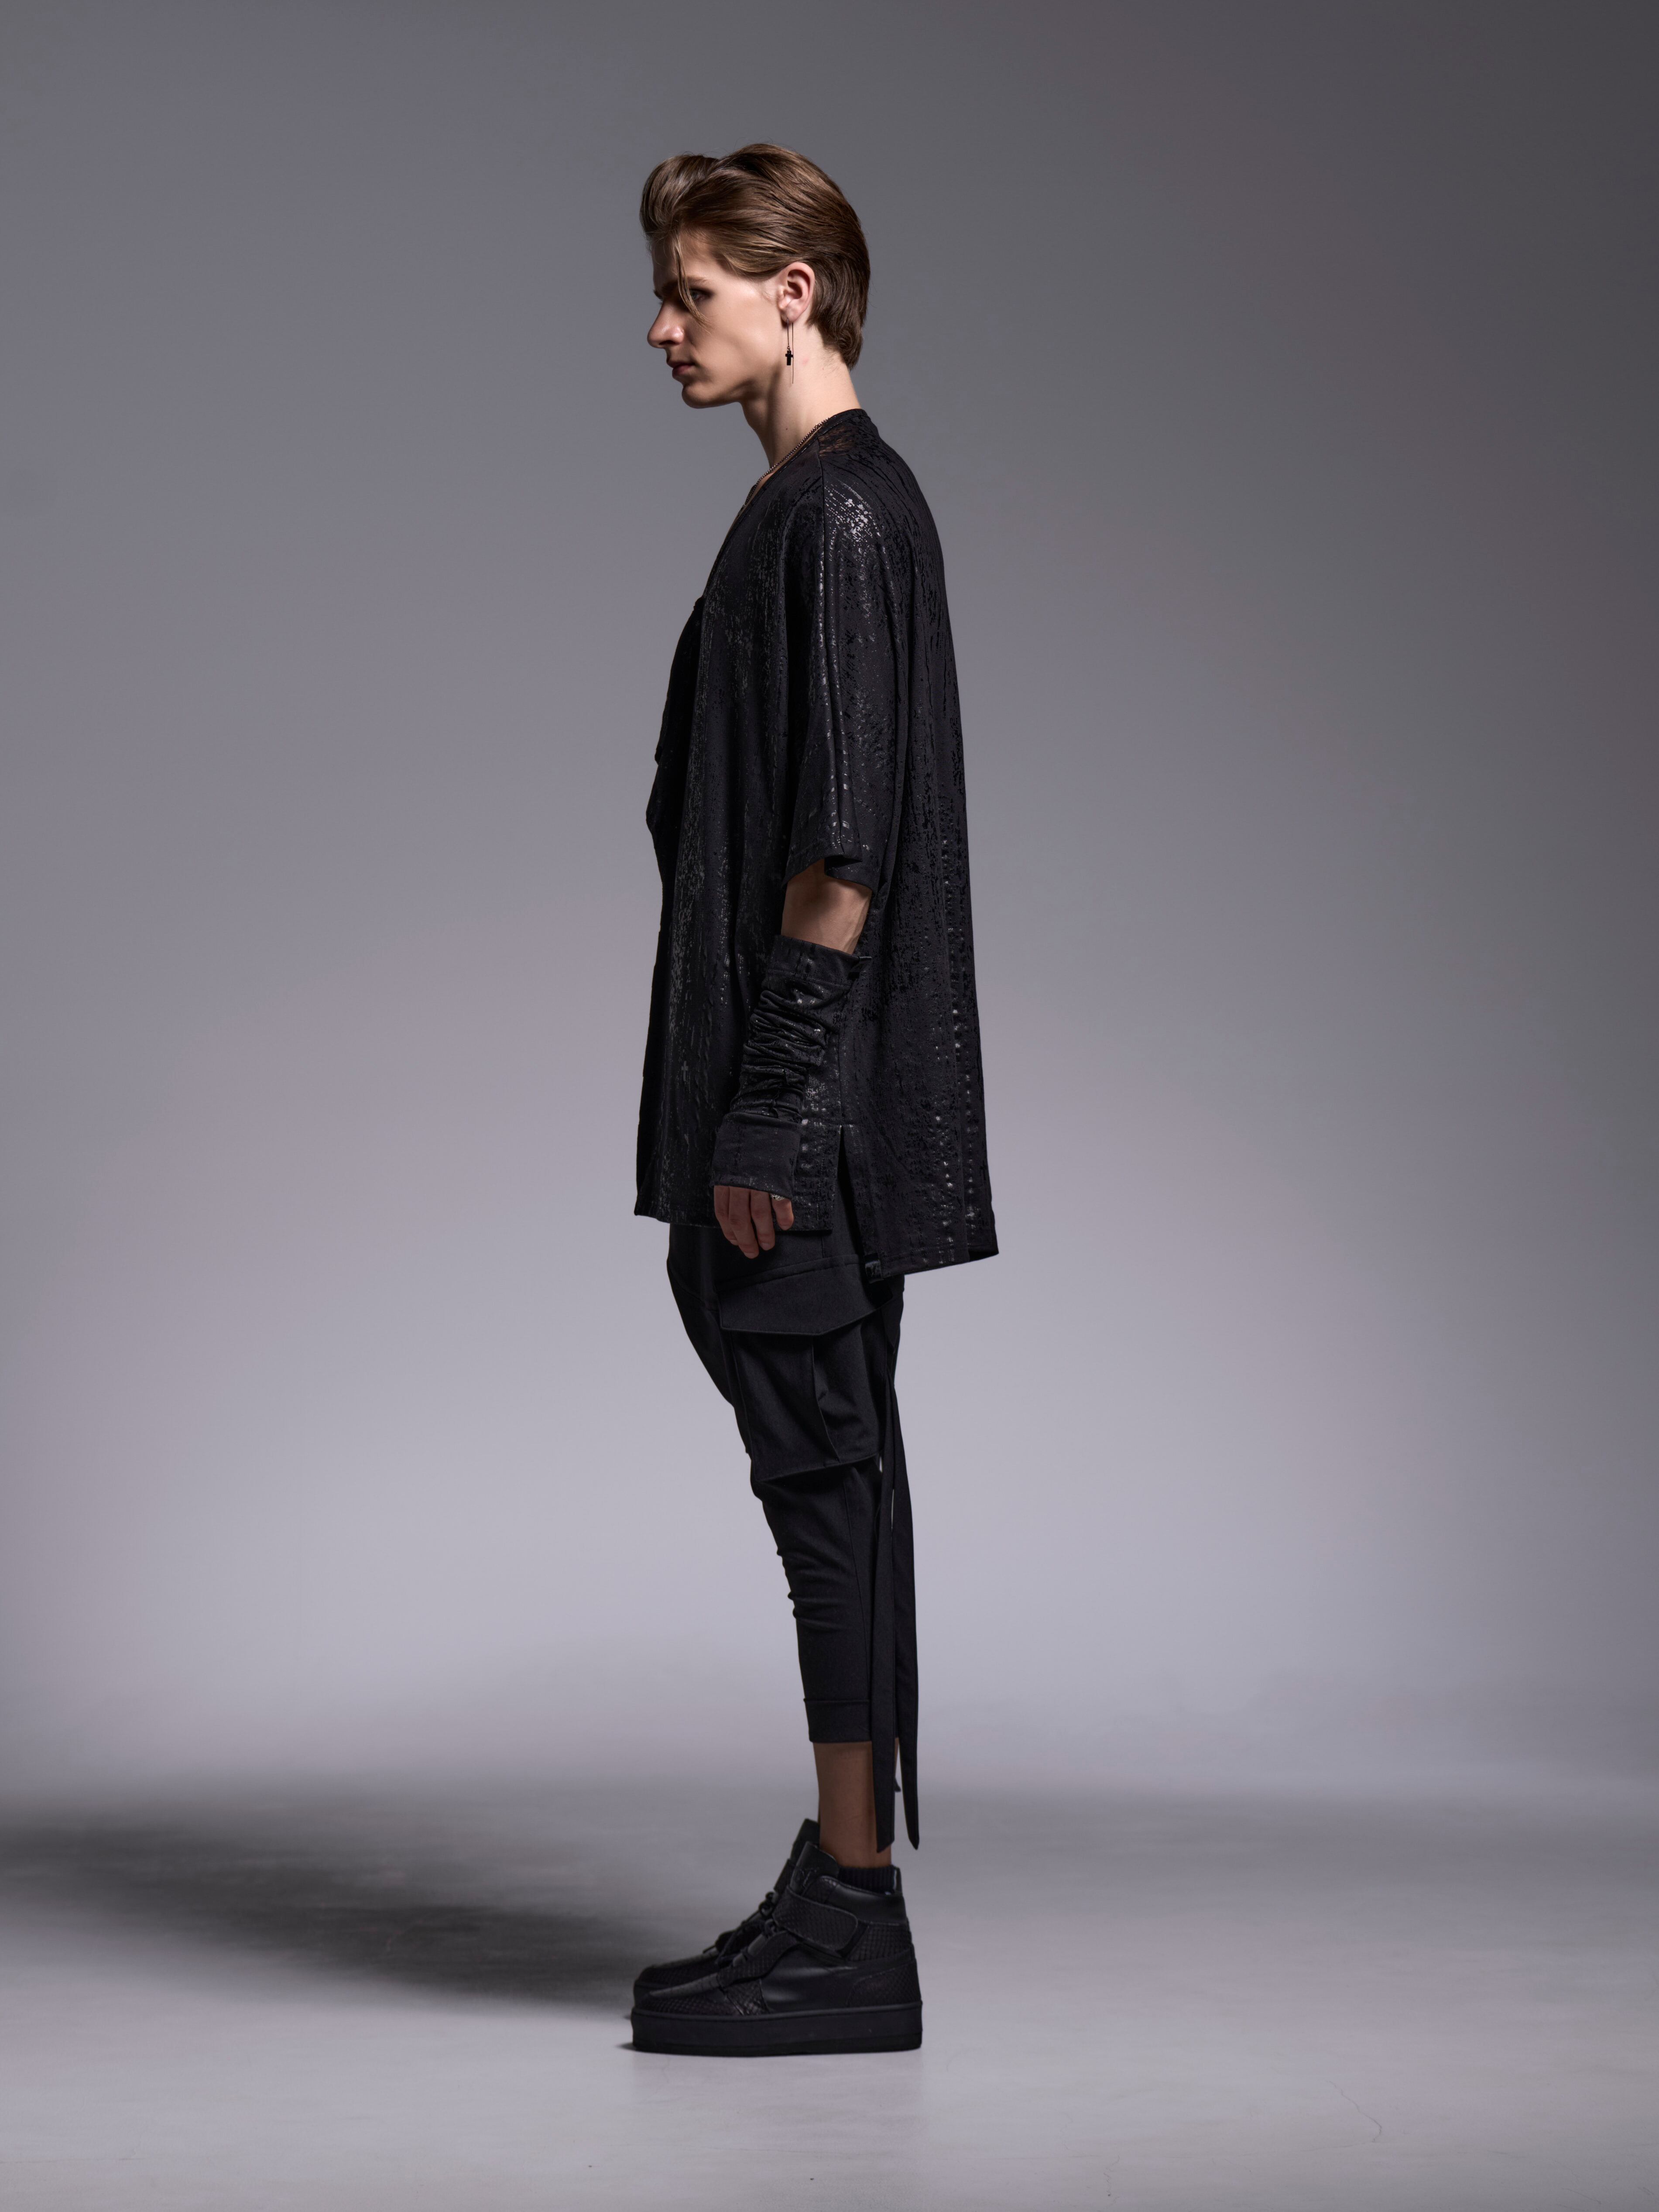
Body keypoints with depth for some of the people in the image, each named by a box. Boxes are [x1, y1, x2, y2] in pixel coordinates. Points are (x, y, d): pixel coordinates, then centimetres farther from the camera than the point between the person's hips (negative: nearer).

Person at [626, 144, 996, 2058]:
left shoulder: (842, 515, -13)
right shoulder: (819, 505, 18)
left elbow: (842, 848, -20)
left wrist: (767, 1119, -21)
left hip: (814, 1115, -10)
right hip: (794, 1108, 10)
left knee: (826, 1474, -6)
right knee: (822, 1472, 12)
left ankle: (851, 1932, 0)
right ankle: (839, 1898, 20)